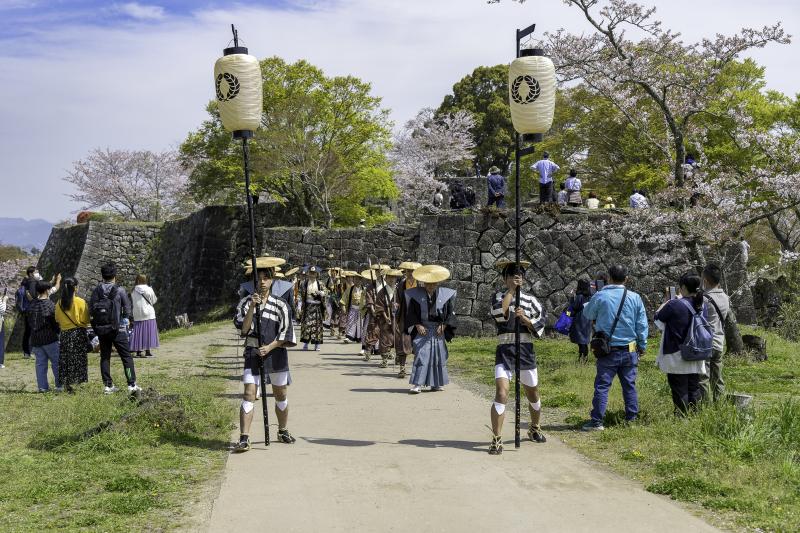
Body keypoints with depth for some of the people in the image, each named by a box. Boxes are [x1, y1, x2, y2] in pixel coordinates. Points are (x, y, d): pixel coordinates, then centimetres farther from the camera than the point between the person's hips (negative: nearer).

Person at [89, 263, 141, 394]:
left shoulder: (96, 291, -1)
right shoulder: (119, 290, -8)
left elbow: (90, 311, -1)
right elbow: (127, 309, -4)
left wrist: (96, 324, 13)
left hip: (101, 330, 3)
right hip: (117, 329, -3)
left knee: (105, 357, 11)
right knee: (126, 357, 2)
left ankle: (108, 386, 12)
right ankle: (132, 385, -2)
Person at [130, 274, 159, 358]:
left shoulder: (134, 291, 1)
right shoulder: (149, 289, -6)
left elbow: (132, 302, 7)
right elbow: (154, 301, 1)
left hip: (137, 315, 3)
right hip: (148, 314, -3)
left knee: (138, 332, 7)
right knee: (148, 332, 0)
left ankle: (138, 352, 7)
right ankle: (147, 352, -3)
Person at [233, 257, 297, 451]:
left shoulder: (280, 304, 0)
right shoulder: (246, 302, 1)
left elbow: (286, 334, -1)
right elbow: (243, 329, -9)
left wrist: (269, 347, -13)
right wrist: (252, 307, -20)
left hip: (276, 353, 1)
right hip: (253, 353, -1)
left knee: (281, 395, 12)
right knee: (249, 394, -11)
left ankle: (283, 431, 32)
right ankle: (244, 438, -12)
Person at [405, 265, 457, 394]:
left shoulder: (445, 294, 0)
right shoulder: (416, 294, -2)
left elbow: (451, 312, 3)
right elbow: (411, 312, 2)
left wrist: (444, 325, -7)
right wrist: (417, 325, -10)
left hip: (438, 330, 2)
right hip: (422, 329, -2)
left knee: (439, 356, 7)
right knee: (421, 355, -10)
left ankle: (436, 383, 18)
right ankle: (417, 384, -11)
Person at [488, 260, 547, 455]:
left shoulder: (530, 299, 8)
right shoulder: (499, 296, 3)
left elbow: (539, 327, 5)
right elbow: (499, 314, -18)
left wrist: (525, 318, -14)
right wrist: (511, 290, -15)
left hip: (526, 351, 3)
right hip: (504, 350, -3)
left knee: (533, 395, 16)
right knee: (501, 394, -17)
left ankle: (534, 429, 41)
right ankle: (496, 440, -12)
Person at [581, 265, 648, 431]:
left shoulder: (600, 296, -8)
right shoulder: (635, 298, 0)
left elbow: (587, 314, 9)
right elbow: (642, 325, 5)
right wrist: (642, 346, 15)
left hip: (608, 350, -2)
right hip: (629, 350, 3)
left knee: (602, 386, 0)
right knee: (629, 385, 12)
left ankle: (597, 421, -1)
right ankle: (632, 418, 18)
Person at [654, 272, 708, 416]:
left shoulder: (675, 305, -19)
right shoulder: (702, 305, 0)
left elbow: (657, 318, -5)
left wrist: (666, 301, 9)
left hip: (677, 358, -6)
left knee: (680, 392, 3)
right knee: (694, 390, 13)